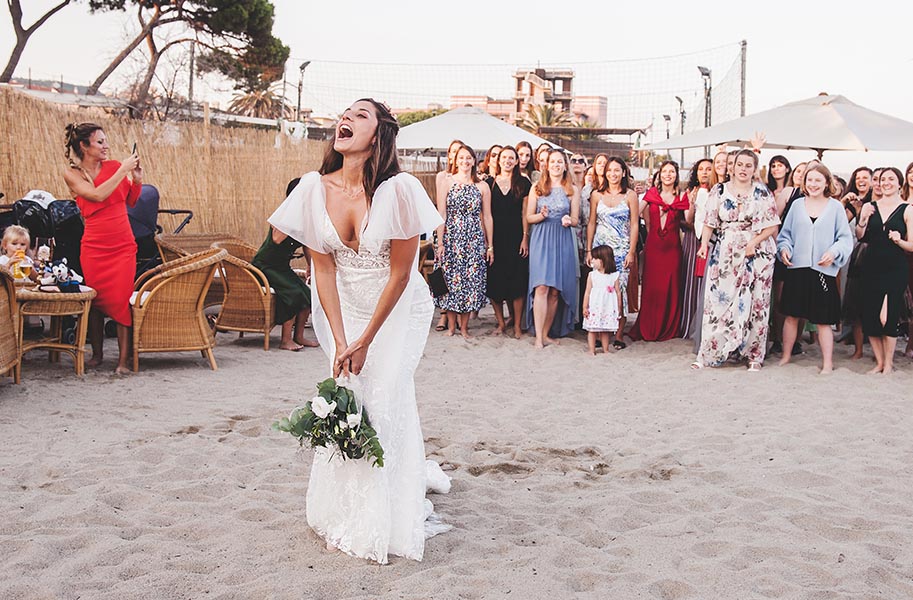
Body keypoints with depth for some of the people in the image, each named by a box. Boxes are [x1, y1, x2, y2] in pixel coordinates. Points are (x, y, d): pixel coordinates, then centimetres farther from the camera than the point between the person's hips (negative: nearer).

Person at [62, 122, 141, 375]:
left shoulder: (114, 166, 6)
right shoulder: (72, 174, -1)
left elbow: (131, 201, 17)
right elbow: (97, 195, -18)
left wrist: (137, 179, 0)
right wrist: (123, 170, -16)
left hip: (123, 245, 1)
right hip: (94, 247, -1)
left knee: (122, 299, -9)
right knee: (96, 301, 5)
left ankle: (123, 360, -6)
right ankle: (97, 354, 22)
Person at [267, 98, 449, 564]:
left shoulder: (398, 189, -21)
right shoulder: (315, 188, -10)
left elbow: (400, 273, -16)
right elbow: (323, 269, -6)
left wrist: (365, 342, -14)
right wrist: (339, 341, -11)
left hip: (397, 310, -3)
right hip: (343, 309, 3)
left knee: (384, 399, -10)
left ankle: (384, 520, 7)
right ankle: (343, 513, 19)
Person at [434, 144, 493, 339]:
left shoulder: (482, 186, 5)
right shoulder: (446, 183, 1)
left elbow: (487, 217, 7)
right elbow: (441, 215, -2)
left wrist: (490, 245, 5)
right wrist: (440, 243, -8)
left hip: (474, 240, 1)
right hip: (451, 239, -1)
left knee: (471, 279, 2)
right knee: (450, 279, 2)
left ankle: (464, 326, 12)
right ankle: (451, 325, 13)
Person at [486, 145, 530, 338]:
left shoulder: (523, 183, 5)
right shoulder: (490, 183, 8)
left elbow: (525, 213, 4)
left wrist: (525, 238, -4)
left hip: (516, 237, -1)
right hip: (495, 237, 1)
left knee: (517, 281, -2)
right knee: (494, 280, 1)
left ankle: (517, 324, 5)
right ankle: (501, 321, 13)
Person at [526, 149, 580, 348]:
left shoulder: (573, 190, 9)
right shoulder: (537, 188, 7)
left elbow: (575, 220, 10)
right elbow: (529, 217, 7)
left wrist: (568, 220, -12)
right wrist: (542, 215, -13)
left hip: (563, 241, 2)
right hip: (541, 240, -2)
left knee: (556, 290, 1)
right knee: (541, 287, -13)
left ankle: (546, 333, 12)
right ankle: (538, 336, -12)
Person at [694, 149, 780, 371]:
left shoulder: (762, 192, 2)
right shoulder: (720, 191, 6)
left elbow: (772, 226, 0)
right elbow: (709, 222, 4)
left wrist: (754, 242, -13)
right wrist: (704, 243, -12)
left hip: (756, 255, -1)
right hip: (725, 255, 1)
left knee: (754, 304, 1)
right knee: (718, 300, -1)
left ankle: (754, 355, 11)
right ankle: (709, 353, 5)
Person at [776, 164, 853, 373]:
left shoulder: (835, 207, 3)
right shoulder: (797, 205, 9)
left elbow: (845, 238, 2)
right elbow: (785, 234, 13)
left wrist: (834, 252, -16)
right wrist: (784, 249, -6)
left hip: (823, 270, -2)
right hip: (796, 268, 2)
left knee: (823, 320, 1)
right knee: (791, 315, 8)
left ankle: (827, 363, 9)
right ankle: (786, 355, 23)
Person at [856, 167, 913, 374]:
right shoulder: (869, 207, 8)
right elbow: (860, 237, 7)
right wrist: (862, 220, -9)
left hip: (895, 270, -3)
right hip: (872, 268, 3)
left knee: (887, 317, -7)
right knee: (869, 317, 2)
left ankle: (888, 362, 10)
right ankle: (879, 361, 17)